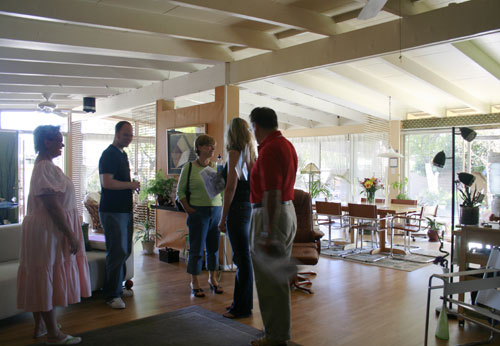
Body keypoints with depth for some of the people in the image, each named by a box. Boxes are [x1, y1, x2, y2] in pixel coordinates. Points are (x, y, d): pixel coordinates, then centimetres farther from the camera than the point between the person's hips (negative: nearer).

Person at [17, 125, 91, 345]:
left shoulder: (44, 165, 14)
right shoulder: (45, 167, -18)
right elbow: (52, 205, -24)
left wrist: (70, 232, 21)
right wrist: (71, 235, -21)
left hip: (43, 229, 10)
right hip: (49, 229, -10)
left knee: (41, 278, 16)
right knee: (48, 277, -2)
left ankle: (40, 325, 28)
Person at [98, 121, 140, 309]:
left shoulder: (122, 154, 17)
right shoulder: (109, 154, -13)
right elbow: (106, 182, -24)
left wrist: (132, 185, 11)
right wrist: (131, 185, -15)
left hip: (124, 210, 10)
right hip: (112, 211, -10)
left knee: (124, 251, 15)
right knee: (117, 252, -6)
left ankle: (118, 287, 28)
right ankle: (112, 295, 4)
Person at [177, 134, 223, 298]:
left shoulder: (216, 167, 6)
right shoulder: (189, 167, -3)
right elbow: (180, 191, 1)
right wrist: (188, 209, -8)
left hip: (216, 211, 4)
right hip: (198, 212, -4)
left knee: (214, 247, 12)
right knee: (197, 248, 2)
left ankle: (212, 279, 27)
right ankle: (194, 283, 16)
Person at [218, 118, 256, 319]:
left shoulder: (234, 152, -10)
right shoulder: (250, 153, 12)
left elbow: (231, 187, -16)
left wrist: (223, 219, -12)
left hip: (238, 209, -8)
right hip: (250, 207, 8)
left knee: (242, 258, -2)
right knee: (242, 257, 16)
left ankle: (242, 308, 8)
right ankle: (242, 301, 28)